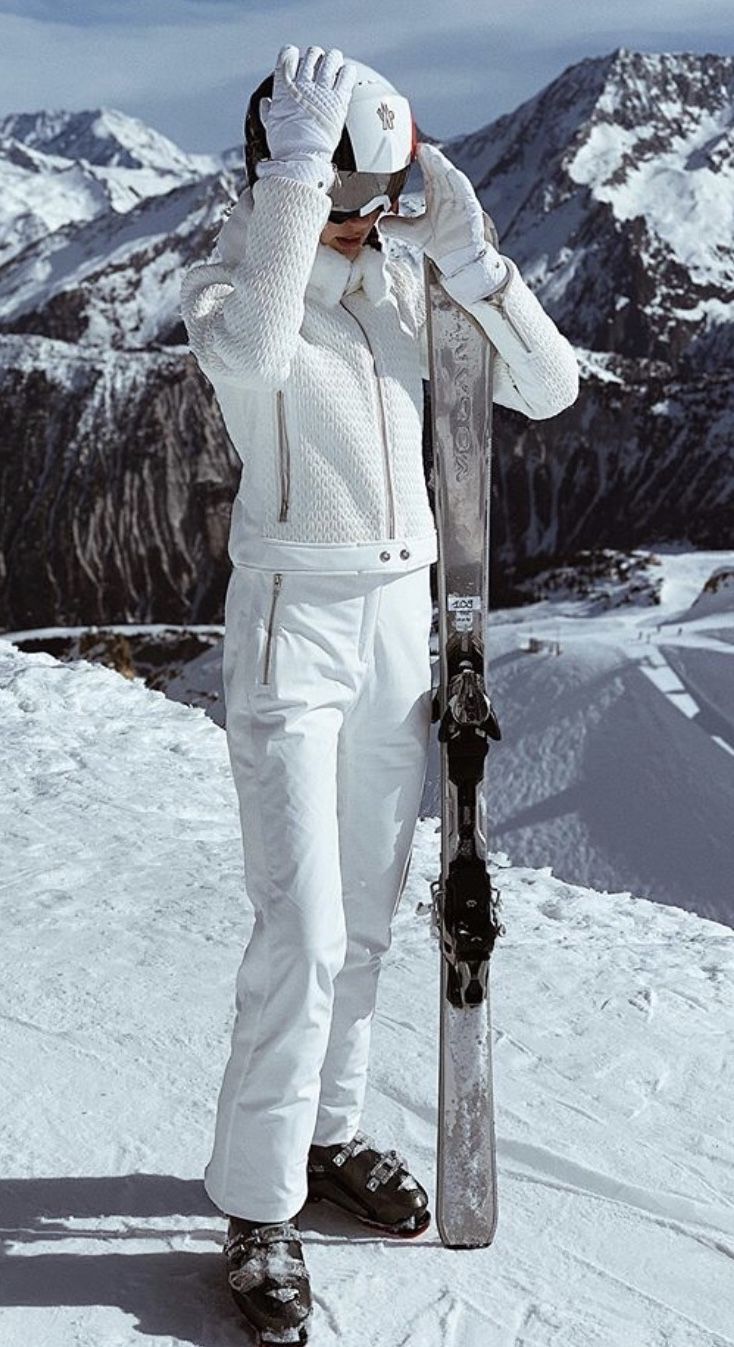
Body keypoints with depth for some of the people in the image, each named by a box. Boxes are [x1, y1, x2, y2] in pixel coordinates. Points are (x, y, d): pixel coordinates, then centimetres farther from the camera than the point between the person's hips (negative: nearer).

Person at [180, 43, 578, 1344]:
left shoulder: (408, 286, 6)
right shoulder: (227, 276, -8)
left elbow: (550, 390, -2)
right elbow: (251, 356, -34)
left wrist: (470, 260, -14)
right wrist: (294, 176, -31)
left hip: (402, 620, 5)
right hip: (291, 620, -5)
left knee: (364, 920, 13)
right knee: (302, 930, -9)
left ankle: (327, 1133, 31)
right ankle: (259, 1203, 6)